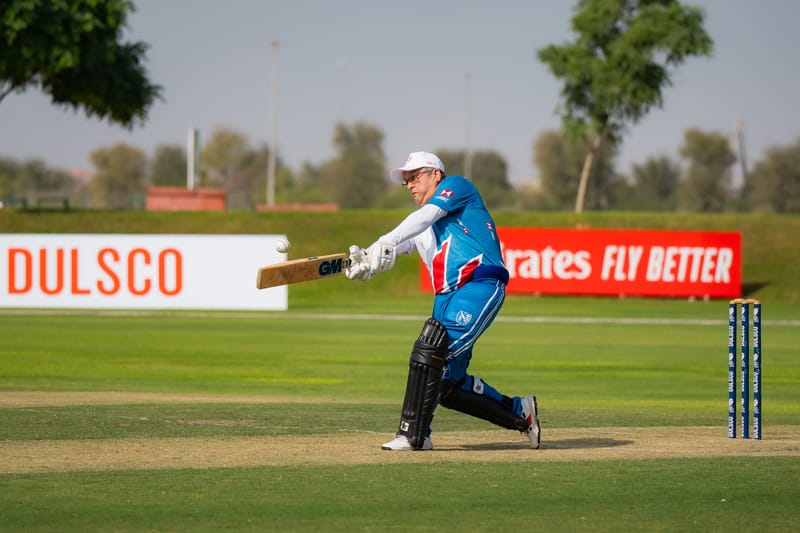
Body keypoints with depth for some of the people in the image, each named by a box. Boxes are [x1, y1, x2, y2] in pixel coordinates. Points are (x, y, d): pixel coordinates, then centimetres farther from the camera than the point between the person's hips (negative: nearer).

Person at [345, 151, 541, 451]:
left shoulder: (457, 186, 9)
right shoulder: (418, 226, 27)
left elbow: (427, 215, -10)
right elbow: (390, 250, 8)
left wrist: (386, 242, -25)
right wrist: (363, 261, -15)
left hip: (480, 287, -9)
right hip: (447, 299, 9)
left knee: (430, 349, -26)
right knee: (448, 384, 6)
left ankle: (414, 434, -26)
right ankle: (520, 412, 24)